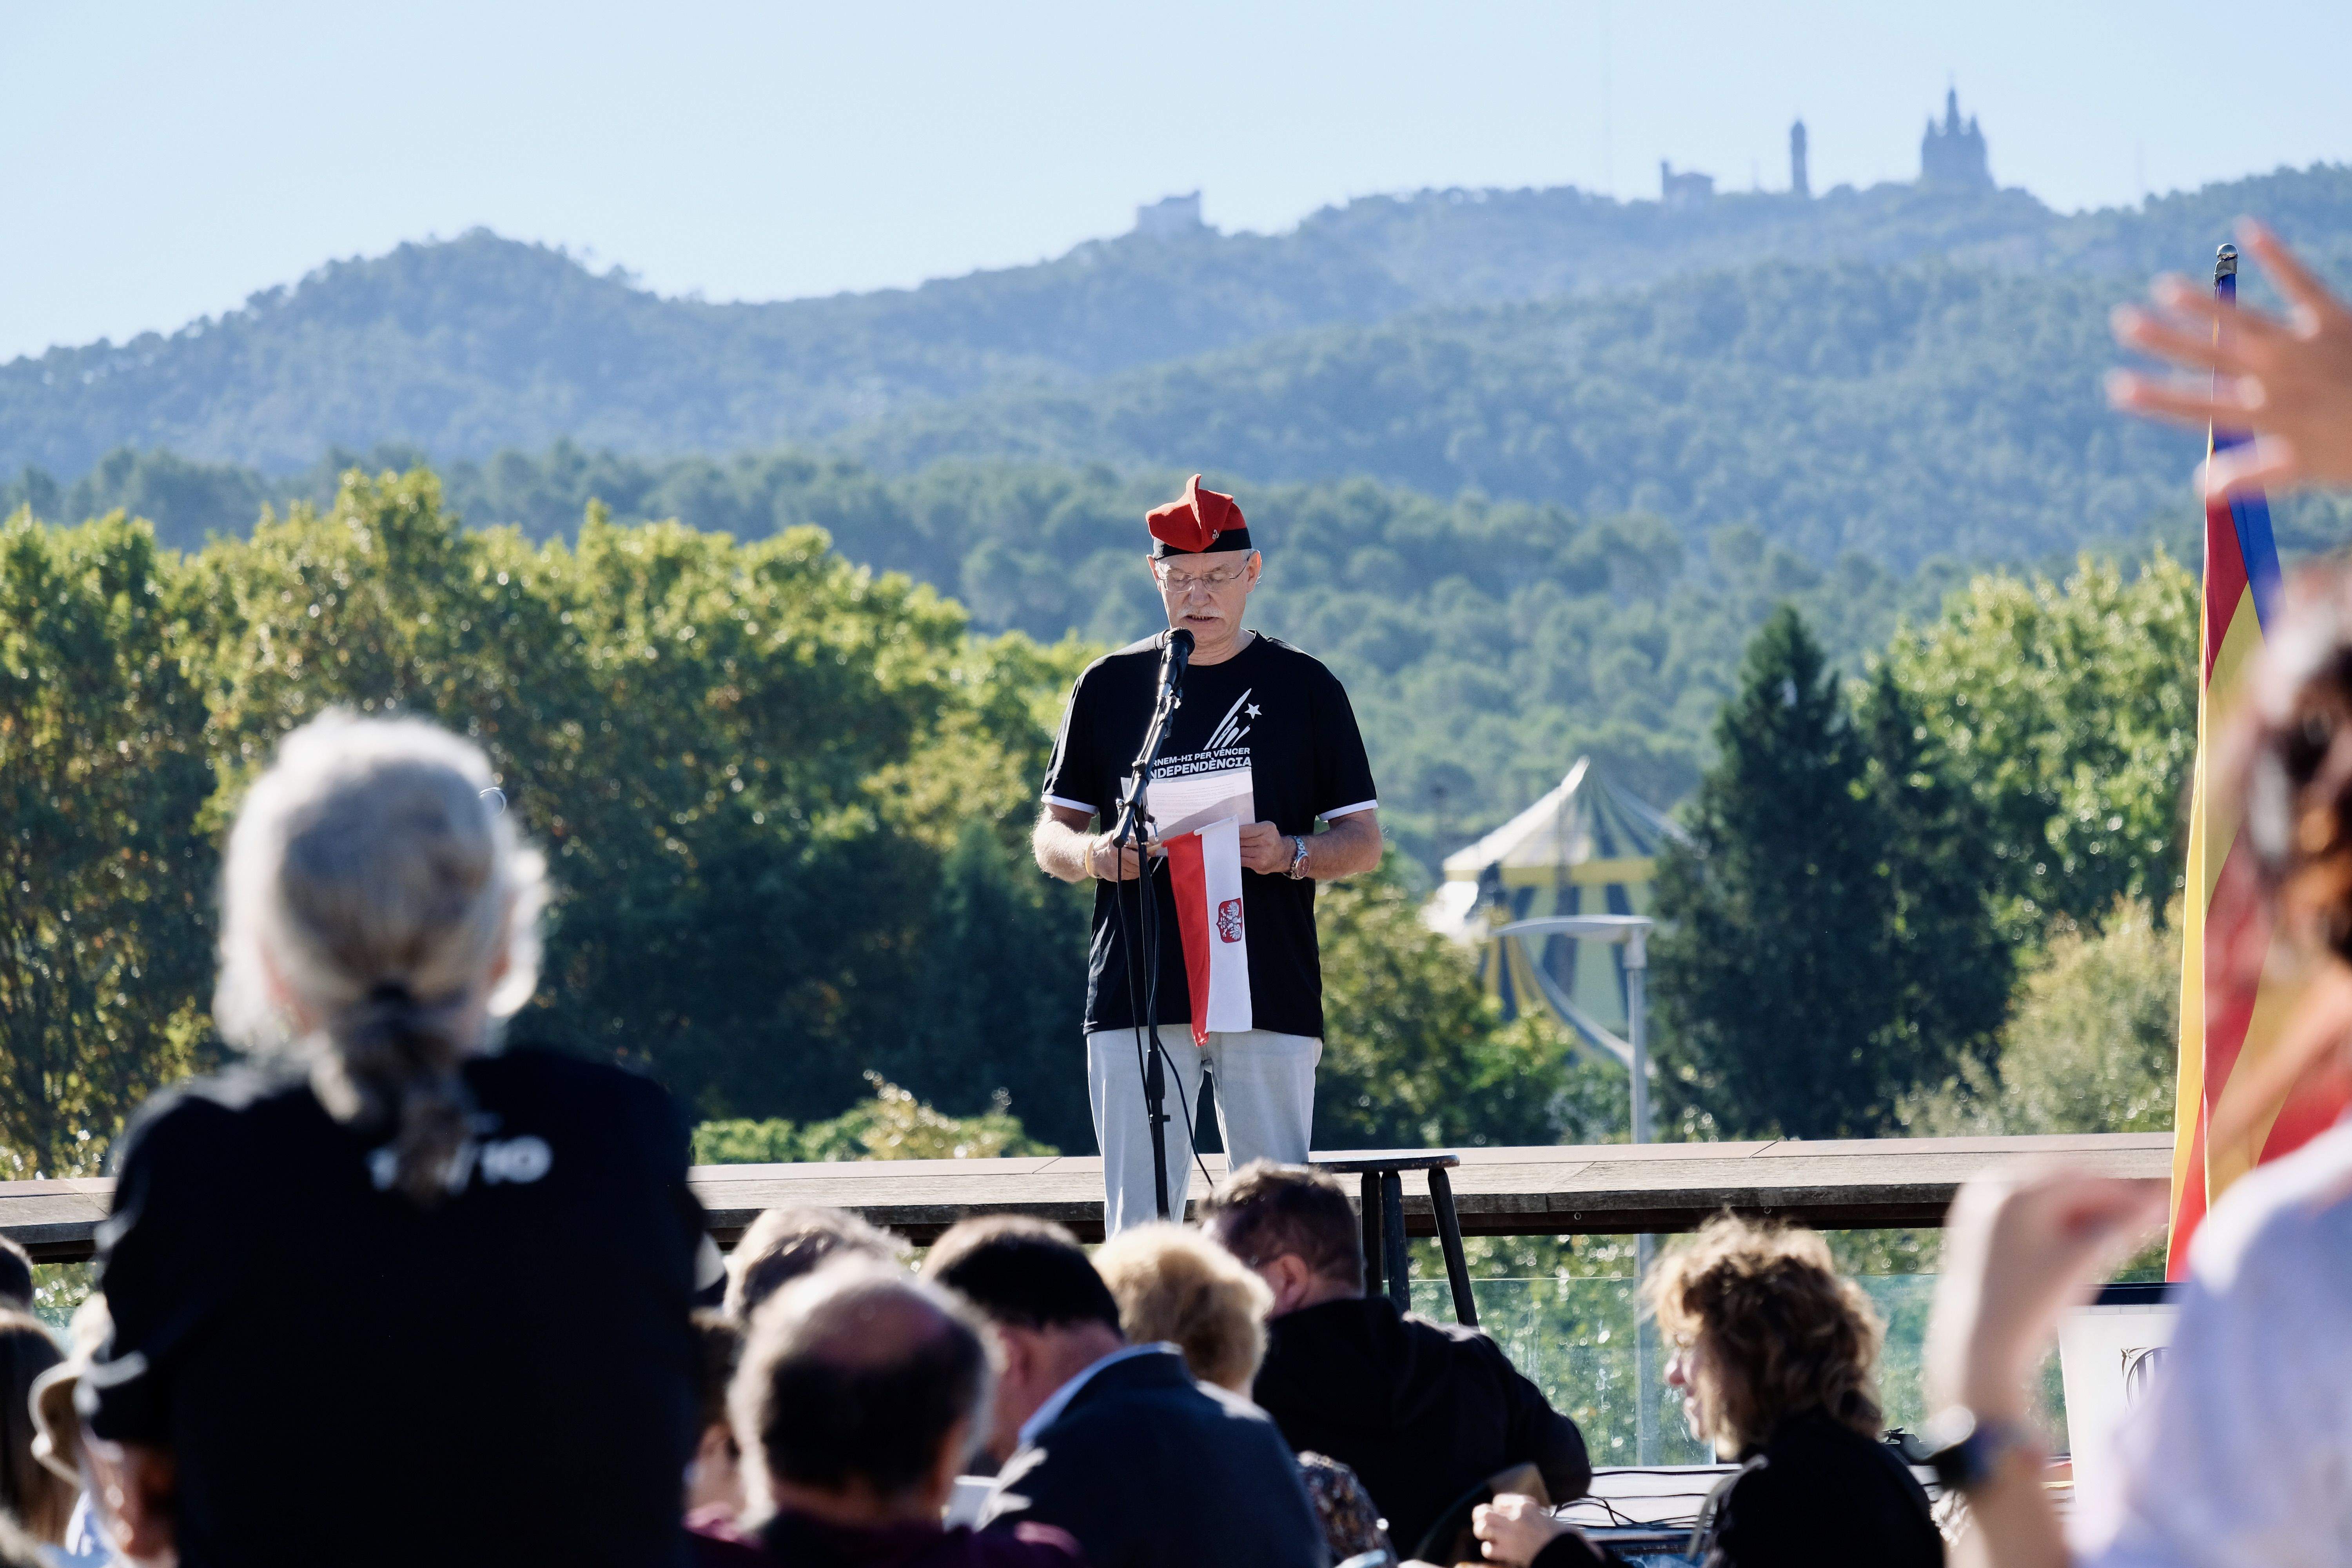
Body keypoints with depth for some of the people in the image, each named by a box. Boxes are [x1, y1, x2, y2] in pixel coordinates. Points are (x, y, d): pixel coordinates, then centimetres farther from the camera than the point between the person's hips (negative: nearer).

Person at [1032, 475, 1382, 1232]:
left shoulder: (1303, 687, 8)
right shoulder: (1109, 687, 11)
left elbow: (1363, 841, 8)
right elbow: (1052, 835, 15)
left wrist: (1291, 853, -13)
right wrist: (1092, 852, -9)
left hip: (1271, 997, -1)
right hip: (1136, 997, 1)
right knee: (1139, 1219, -4)